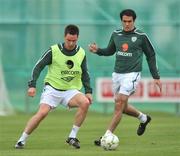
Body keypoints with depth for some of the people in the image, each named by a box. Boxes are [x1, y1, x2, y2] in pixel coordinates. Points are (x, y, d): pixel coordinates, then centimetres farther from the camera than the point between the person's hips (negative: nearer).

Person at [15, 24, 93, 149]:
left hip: (71, 90, 3)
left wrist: (88, 91, 1)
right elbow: (38, 66, -5)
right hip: (52, 88, -3)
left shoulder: (81, 53, 0)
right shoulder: (54, 51, -10)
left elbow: (85, 74, 11)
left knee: (85, 103, -26)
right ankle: (22, 140, -8)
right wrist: (32, 85, -14)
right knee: (42, 113, -23)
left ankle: (72, 137, -15)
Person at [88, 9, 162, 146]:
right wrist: (97, 50, 0)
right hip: (117, 74, 6)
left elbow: (151, 56, 3)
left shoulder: (141, 36, -6)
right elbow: (110, 51, 21)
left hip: (132, 74, -6)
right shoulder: (116, 34, 6)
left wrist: (156, 77, 3)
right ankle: (143, 118, 41)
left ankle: (107, 136, -12)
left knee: (119, 105, -15)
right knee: (122, 106, 13)